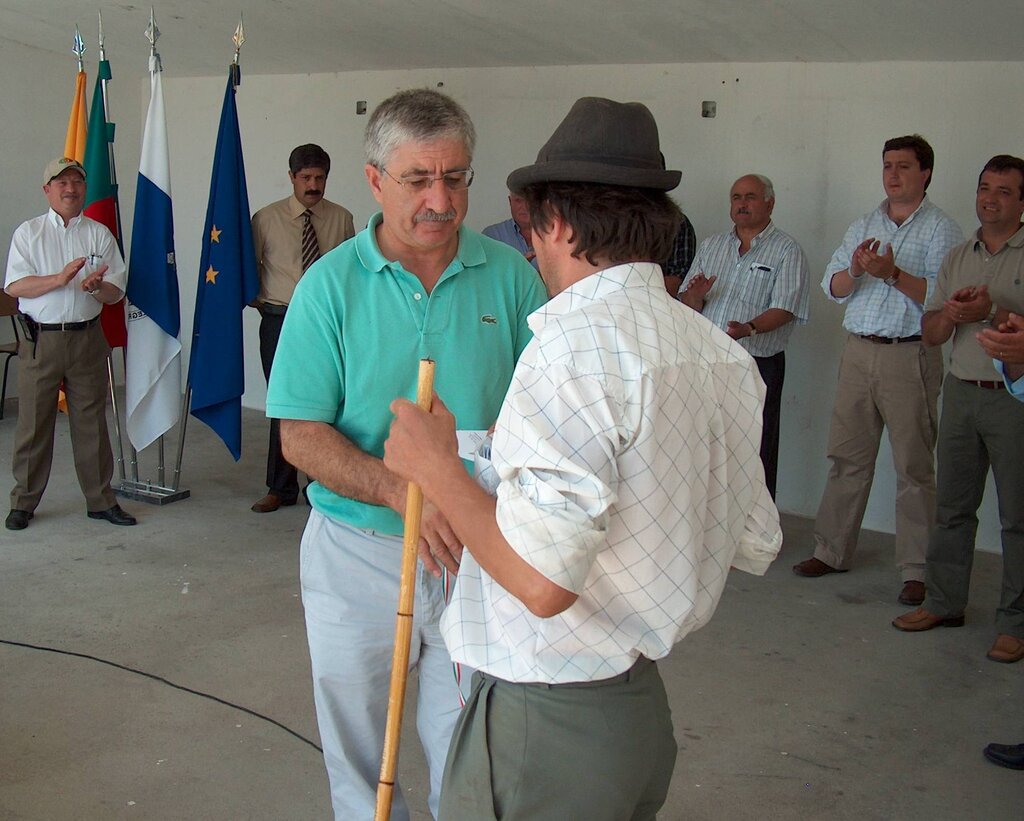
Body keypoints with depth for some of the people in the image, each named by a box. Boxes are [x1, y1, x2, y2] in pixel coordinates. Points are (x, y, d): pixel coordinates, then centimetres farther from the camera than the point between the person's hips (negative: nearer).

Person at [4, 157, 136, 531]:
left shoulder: (100, 234, 9)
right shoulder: (28, 233, 5)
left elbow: (116, 292, 5)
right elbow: (15, 286, -5)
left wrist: (96, 287, -18)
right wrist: (59, 279, -19)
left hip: (87, 337, 1)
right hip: (42, 338, -1)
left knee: (92, 421, 7)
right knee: (33, 423, 3)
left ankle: (100, 499, 17)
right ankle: (23, 502, 15)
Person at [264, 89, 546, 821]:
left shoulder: (510, 275, -2)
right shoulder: (331, 283, -6)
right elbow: (301, 435, -10)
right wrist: (401, 489, -25)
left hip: (480, 551, 1)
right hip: (357, 553, 0)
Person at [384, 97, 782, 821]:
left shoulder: (575, 344, -22)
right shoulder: (725, 352, 3)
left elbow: (543, 580, -29)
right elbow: (756, 545, 12)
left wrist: (436, 467, -15)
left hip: (546, 721, -8)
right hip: (647, 707, 8)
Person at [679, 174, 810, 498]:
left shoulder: (787, 251, -1)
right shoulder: (711, 246, 15)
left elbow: (784, 309, -12)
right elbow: (687, 303, 13)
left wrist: (749, 328, -30)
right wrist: (695, 298, -11)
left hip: (758, 365, -5)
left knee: (757, 452, 0)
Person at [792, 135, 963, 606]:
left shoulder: (942, 231, 0)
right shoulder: (863, 227, 17)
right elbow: (832, 288, 9)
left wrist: (892, 273, -20)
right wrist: (856, 270, -10)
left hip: (910, 356, -5)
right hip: (858, 351, 5)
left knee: (914, 466, -1)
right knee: (847, 457, 9)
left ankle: (916, 570, 6)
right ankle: (832, 551, 19)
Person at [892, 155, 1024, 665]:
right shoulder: (957, 258, 14)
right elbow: (930, 333, 12)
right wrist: (951, 313, -8)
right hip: (961, 391, 5)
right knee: (952, 506, 10)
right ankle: (945, 603, 22)